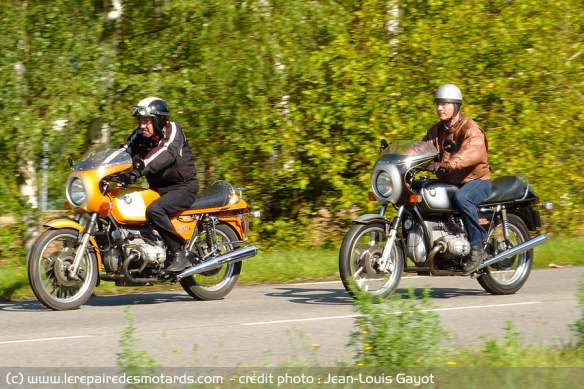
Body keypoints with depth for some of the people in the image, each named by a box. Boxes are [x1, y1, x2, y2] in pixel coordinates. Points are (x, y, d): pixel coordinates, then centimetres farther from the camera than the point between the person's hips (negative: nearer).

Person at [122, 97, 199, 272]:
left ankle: (179, 254, -25)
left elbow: (166, 154, -32)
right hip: (158, 189, 8)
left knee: (154, 210, -32)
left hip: (183, 187, -8)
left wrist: (140, 169, -47)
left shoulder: (172, 130, -13)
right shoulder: (140, 136, 9)